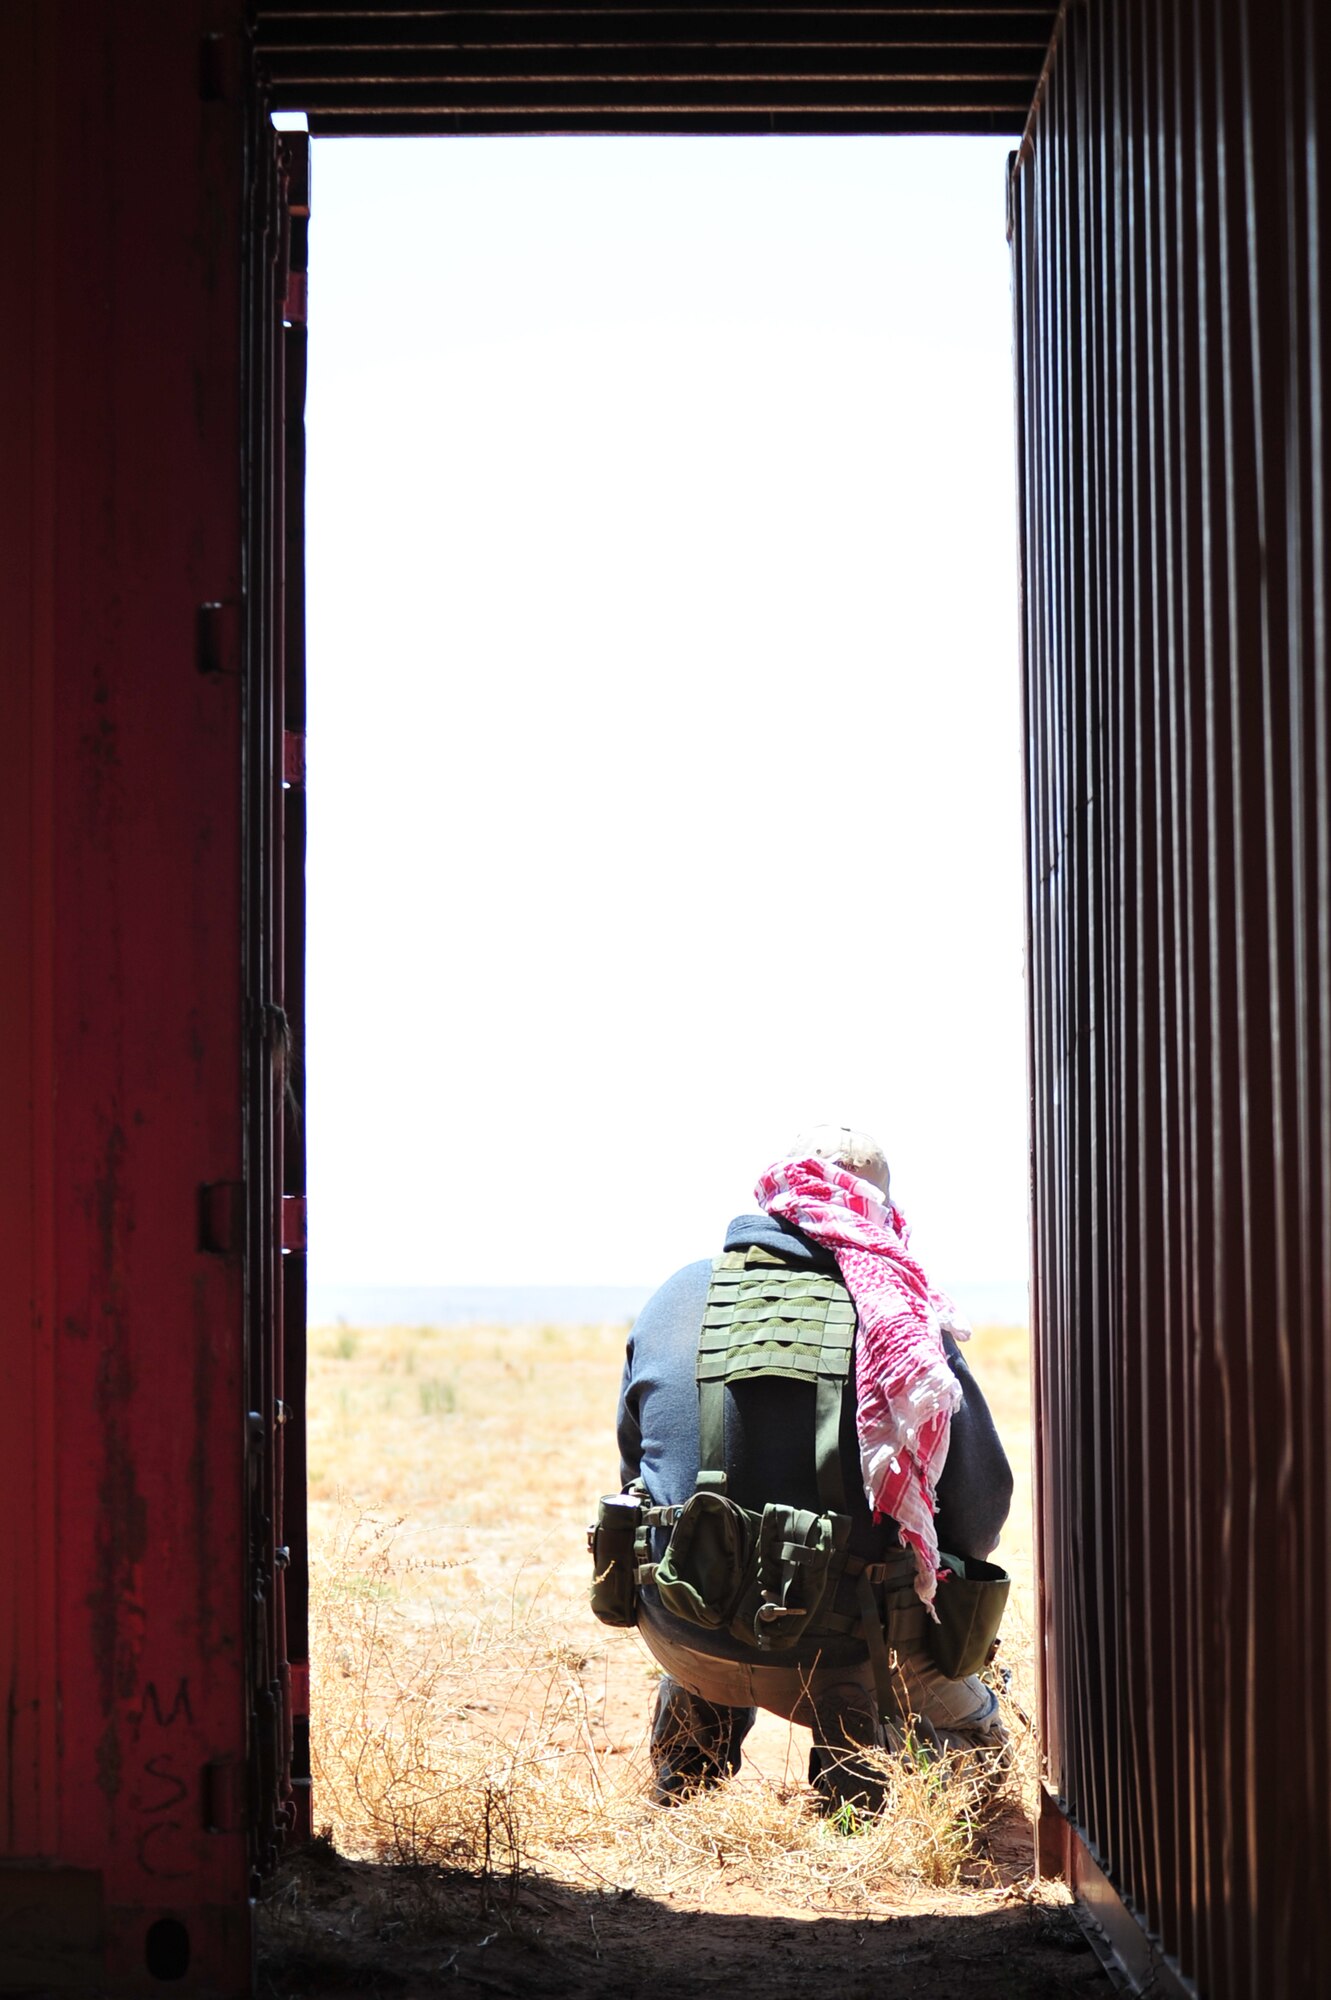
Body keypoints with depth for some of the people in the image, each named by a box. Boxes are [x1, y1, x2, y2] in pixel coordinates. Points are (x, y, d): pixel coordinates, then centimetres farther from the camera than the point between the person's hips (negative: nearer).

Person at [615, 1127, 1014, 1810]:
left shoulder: (677, 1298, 4)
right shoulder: (902, 1322, -6)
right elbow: (980, 1507, -1)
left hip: (682, 1641, 3)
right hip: (830, 1649, -3)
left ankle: (683, 1775, 39)